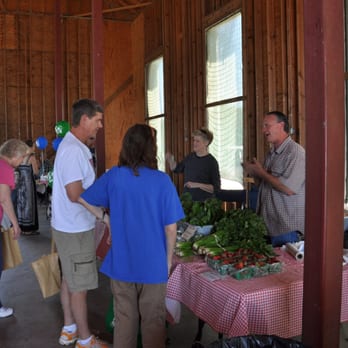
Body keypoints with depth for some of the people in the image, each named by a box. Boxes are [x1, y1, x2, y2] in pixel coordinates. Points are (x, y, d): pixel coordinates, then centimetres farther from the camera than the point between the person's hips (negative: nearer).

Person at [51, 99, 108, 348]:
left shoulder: (75, 146, 10)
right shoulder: (74, 149, -23)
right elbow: (75, 194, -27)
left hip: (71, 226, 10)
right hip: (76, 229, -10)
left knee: (69, 280, 20)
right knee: (80, 286, 4)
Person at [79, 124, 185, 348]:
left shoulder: (114, 176, -7)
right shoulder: (162, 181, -16)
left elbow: (84, 199, 6)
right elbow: (170, 229, -11)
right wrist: (168, 260, 2)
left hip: (121, 263, 3)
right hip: (153, 264, -3)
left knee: (124, 318, 19)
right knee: (153, 320, 15)